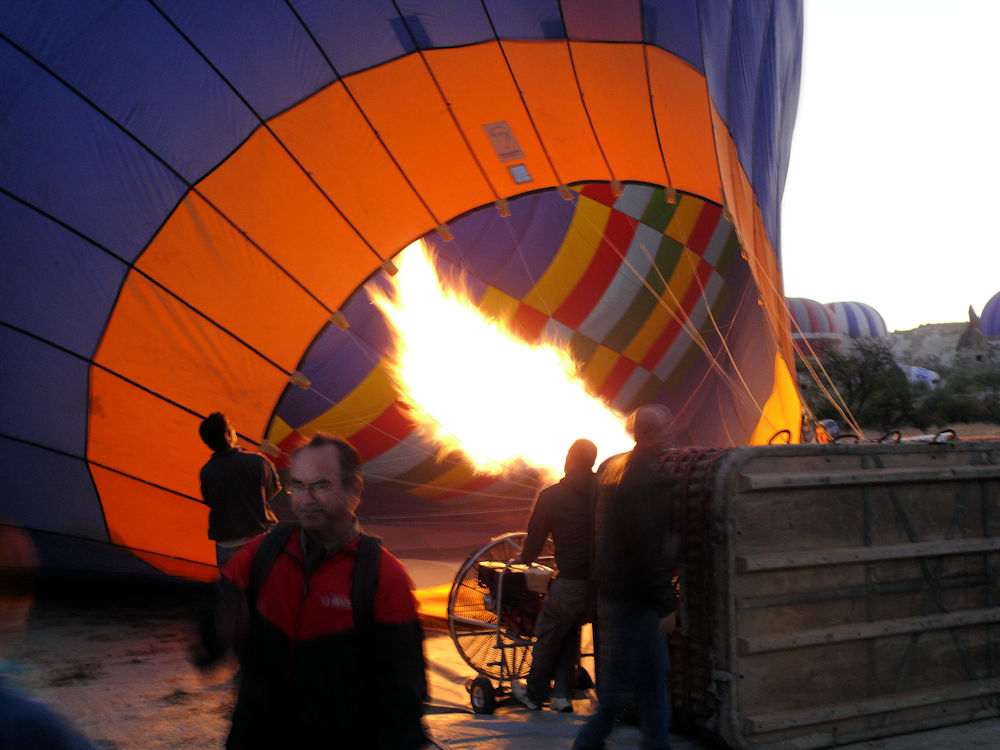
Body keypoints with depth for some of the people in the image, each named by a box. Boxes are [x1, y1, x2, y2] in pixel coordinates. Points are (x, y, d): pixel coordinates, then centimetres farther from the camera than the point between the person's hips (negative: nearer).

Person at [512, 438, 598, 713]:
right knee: (571, 631, 24)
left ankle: (535, 693, 30)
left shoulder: (551, 496, -8)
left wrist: (525, 559, 19)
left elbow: (534, 538, -1)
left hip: (571, 582, -4)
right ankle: (563, 693, 24)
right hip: (602, 580, 4)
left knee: (548, 637, 15)